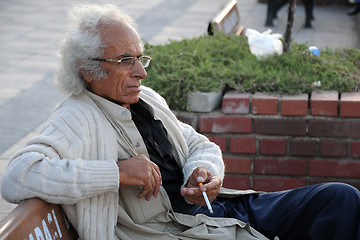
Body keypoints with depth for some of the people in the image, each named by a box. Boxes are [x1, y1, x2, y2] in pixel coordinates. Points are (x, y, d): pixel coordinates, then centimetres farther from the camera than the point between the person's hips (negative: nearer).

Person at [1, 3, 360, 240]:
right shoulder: (76, 120, -10)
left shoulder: (147, 99, 17)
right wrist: (117, 172, -25)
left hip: (222, 209, 9)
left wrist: (204, 171, -3)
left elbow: (201, 145, 24)